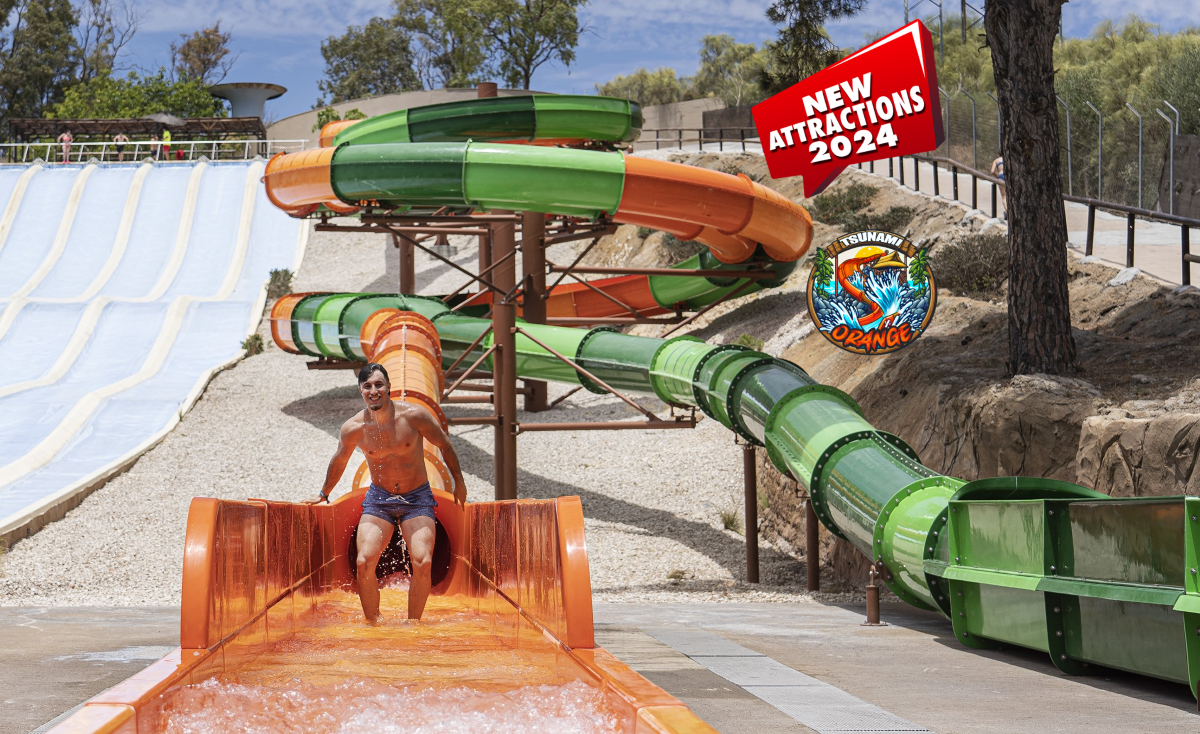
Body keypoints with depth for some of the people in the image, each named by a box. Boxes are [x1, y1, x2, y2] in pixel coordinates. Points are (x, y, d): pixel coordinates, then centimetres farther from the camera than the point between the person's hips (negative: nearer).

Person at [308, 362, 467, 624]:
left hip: (417, 498, -1)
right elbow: (339, 462, 12)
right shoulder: (353, 429, -9)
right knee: (364, 563, -18)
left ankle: (413, 623, -4)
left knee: (422, 563, -20)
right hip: (378, 499, 1)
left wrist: (459, 482, 11)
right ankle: (372, 624, -3)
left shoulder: (414, 416, -14)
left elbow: (445, 446, 2)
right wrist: (324, 495, 26)